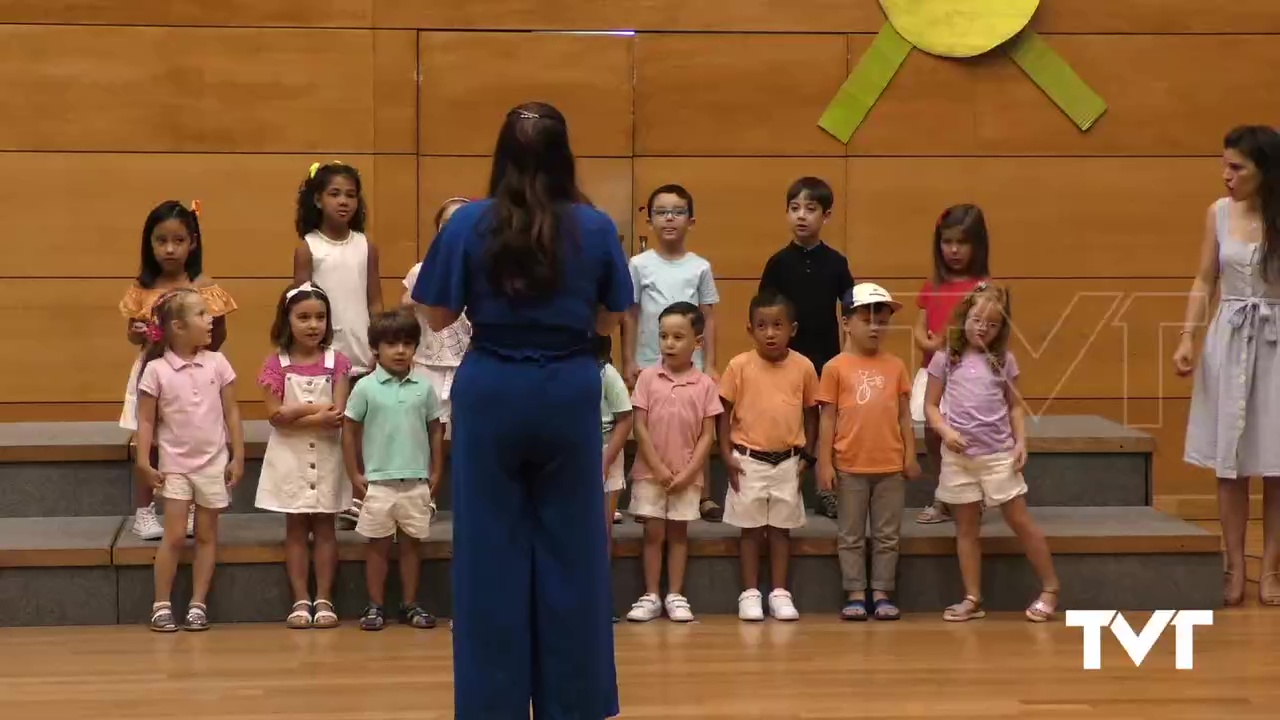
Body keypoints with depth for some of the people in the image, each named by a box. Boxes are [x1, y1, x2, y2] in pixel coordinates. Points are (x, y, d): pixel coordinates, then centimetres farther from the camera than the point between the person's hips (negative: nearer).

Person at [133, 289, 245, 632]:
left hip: (213, 462, 2)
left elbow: (231, 413, 3)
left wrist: (238, 457, 0)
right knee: (174, 536, -3)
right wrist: (144, 463, -10)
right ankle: (162, 605, 7)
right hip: (175, 463, -2)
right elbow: (146, 420, -5)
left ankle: (198, 604, 14)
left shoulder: (217, 363, -2)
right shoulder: (156, 370, -9)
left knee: (206, 535, 7)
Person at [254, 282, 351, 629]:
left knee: (324, 526, 5)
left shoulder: (336, 362, -1)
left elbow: (337, 416, -10)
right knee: (296, 528, 5)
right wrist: (315, 411, -15)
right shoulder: (276, 364, -2)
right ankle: (301, 600, 9)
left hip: (325, 456, 0)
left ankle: (324, 599, 10)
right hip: (290, 457, 0)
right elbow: (275, 415, -10)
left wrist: (296, 412, -16)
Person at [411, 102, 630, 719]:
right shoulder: (596, 227, -4)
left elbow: (439, 318, -1)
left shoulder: (468, 224, -7)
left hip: (491, 392, -1)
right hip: (568, 394, 1)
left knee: (491, 550, 8)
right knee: (569, 550, 10)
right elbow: (609, 321, 5)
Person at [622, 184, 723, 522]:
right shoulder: (639, 265, -2)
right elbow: (629, 317, 2)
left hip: (691, 364, 1)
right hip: (649, 365, -1)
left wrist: (710, 365, 0)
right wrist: (628, 362, -2)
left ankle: (704, 496, 11)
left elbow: (709, 318, 4)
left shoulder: (700, 267, 1)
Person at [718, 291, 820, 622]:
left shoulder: (803, 367, -2)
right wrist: (727, 457, -8)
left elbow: (811, 413, 7)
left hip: (787, 461, 1)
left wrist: (807, 455, 2)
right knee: (751, 528, 7)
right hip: (749, 460, -1)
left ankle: (780, 593, 16)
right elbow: (724, 413, -3)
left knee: (781, 528, 10)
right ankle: (750, 594, 13)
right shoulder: (739, 366, -7)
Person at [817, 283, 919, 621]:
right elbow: (827, 418, -1)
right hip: (850, 466, -2)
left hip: (891, 466, 2)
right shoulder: (836, 368, -2)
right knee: (851, 536, 7)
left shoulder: (895, 366, 5)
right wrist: (825, 463, -4)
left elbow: (904, 415, 9)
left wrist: (910, 455, 4)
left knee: (887, 536, 8)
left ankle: (882, 593, 16)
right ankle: (855, 595, 14)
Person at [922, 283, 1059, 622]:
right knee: (966, 527, 7)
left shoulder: (1004, 360, 4)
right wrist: (945, 431, -13)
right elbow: (931, 406, 4)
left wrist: (1021, 442, -3)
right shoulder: (944, 359, 1)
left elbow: (1015, 406, 9)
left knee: (1020, 520, 2)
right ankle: (973, 598, 13)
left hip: (999, 454, 0)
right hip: (958, 455, 0)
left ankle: (1050, 588, 13)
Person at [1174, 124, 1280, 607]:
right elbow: (1205, 282, 7)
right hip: (1229, 341, 3)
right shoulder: (1219, 213, 2)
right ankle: (1235, 567, 14)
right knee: (1230, 462, 6)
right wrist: (1187, 338, -1)